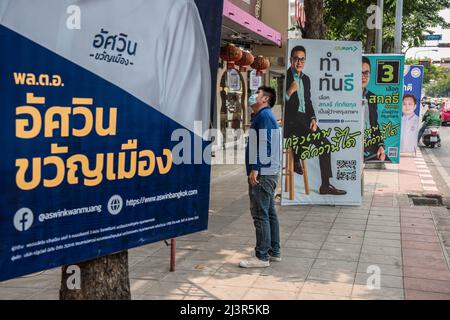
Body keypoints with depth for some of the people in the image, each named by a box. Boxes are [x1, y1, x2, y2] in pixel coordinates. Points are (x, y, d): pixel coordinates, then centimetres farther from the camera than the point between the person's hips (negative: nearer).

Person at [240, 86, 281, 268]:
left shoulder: (264, 116, -11)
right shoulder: (264, 116, 21)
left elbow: (264, 144, -21)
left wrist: (255, 168, -23)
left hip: (262, 174, -11)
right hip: (269, 173, 11)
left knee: (260, 215, -7)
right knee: (269, 213, 14)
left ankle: (262, 256, -3)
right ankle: (274, 252, 21)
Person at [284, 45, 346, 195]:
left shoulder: (306, 79, 18)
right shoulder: (284, 77, -5)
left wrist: (313, 118, 6)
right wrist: (290, 92, -21)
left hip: (304, 119, 8)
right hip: (289, 120, -8)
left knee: (326, 144, -3)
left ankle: (325, 185, 2)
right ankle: (296, 159, -1)